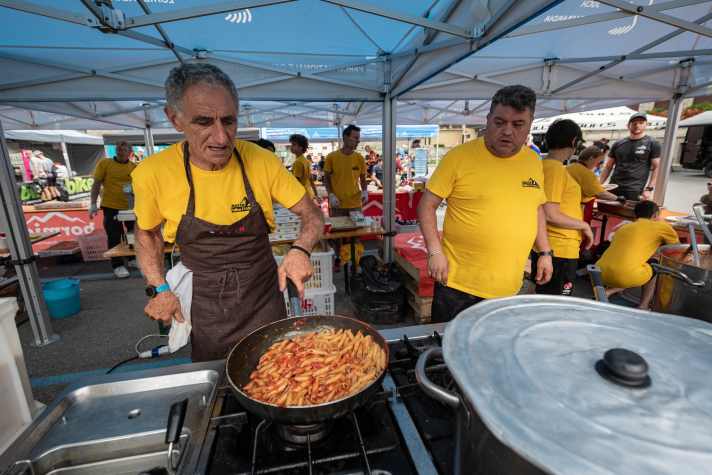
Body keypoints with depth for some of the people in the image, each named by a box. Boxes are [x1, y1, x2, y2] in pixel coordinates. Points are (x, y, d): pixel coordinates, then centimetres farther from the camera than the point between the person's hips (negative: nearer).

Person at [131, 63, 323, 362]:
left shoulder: (263, 161, -17)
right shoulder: (153, 173, -14)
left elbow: (312, 215, -10)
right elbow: (147, 233, 5)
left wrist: (300, 250, -28)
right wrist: (158, 288, -5)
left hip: (264, 300, 0)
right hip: (204, 309, 1)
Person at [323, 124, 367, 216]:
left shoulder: (360, 158, 2)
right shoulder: (331, 157, -5)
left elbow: (363, 179, 11)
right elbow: (326, 178, 3)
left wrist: (365, 191, -7)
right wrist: (331, 195, -10)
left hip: (355, 205, 2)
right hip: (337, 205, -2)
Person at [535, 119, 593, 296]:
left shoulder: (543, 165, 9)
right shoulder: (556, 169, -18)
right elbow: (550, 215, -23)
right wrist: (584, 225, -10)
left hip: (547, 247, 9)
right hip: (560, 250, -9)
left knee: (543, 302, 21)